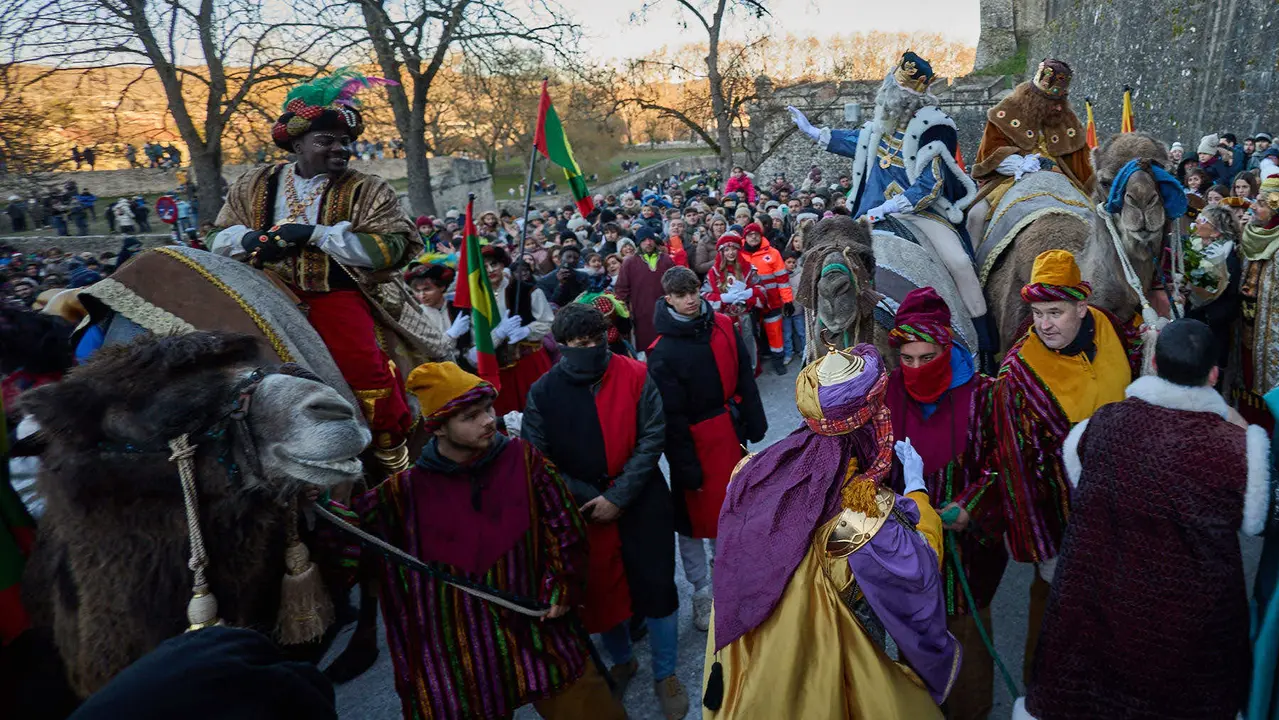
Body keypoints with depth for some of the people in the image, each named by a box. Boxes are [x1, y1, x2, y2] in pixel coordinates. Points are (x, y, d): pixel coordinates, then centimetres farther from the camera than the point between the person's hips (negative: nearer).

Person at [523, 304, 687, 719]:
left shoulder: (635, 376, -11)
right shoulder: (543, 393, -9)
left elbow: (653, 437, -13)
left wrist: (620, 496, -19)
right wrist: (589, 498, -14)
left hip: (641, 502, -1)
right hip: (583, 509, 1)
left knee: (655, 586, 7)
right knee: (600, 591, 17)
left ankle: (665, 674, 29)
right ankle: (621, 661, 44)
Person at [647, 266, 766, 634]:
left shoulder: (722, 326, -1)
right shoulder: (663, 351, -14)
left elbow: (744, 379, 6)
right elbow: (672, 415, -14)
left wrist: (755, 424, 5)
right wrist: (686, 465, -13)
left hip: (731, 433, 5)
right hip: (695, 442, -5)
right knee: (694, 519, 6)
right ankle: (702, 594, 23)